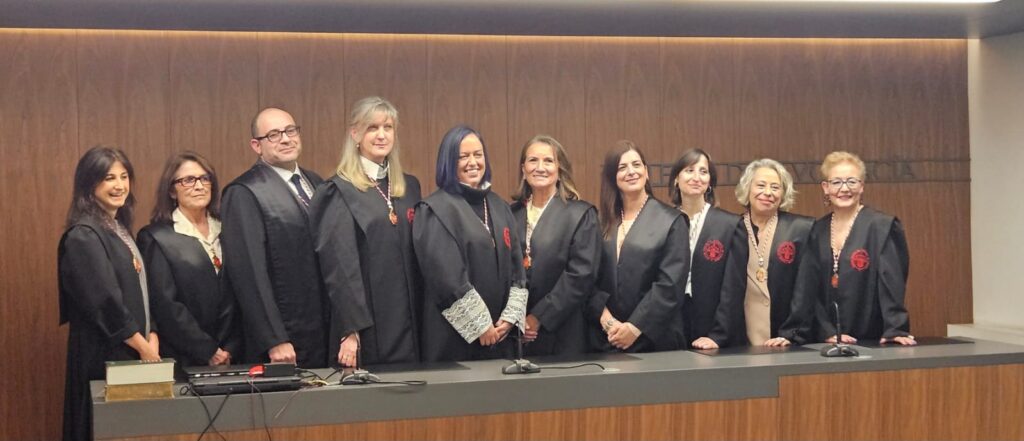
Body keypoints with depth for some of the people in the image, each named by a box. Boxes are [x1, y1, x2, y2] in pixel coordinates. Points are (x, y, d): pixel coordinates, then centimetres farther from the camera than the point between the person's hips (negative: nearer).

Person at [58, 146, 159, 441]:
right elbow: (105, 301, -19)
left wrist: (153, 338, 0)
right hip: (105, 353, -8)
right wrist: (142, 345, -12)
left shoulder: (120, 229, 13)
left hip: (135, 350, 8)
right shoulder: (83, 237, -14)